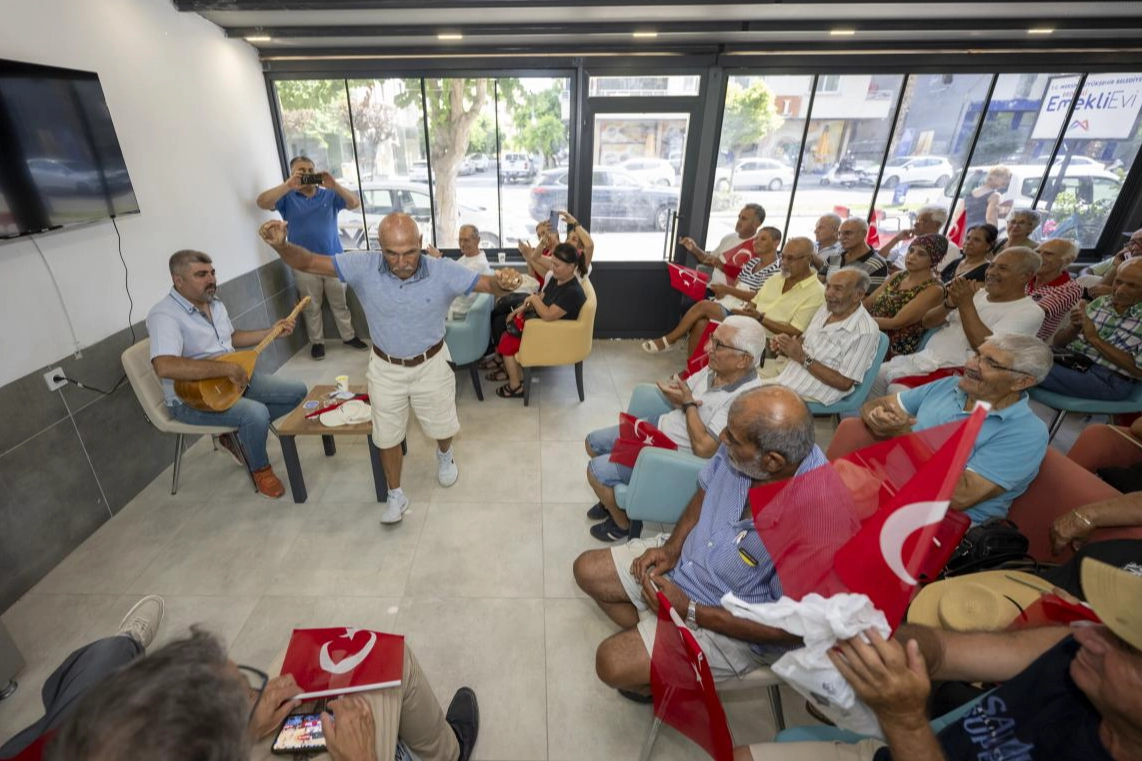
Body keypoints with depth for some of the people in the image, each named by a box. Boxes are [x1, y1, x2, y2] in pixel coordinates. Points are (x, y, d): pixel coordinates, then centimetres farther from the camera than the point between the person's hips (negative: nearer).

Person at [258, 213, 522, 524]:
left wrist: (505, 282, -47)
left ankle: (444, 455, 58)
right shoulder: (363, 267, -20)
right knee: (387, 436, 16)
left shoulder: (443, 272, -23)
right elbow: (307, 262, -16)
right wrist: (281, 245, -38)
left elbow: (490, 285, -22)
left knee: (442, 426, 20)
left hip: (431, 365, -1)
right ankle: (396, 495, 41)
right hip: (385, 368, 1)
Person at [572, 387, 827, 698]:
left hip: (734, 624, -6)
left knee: (613, 663, -14)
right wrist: (672, 546, -9)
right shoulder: (743, 445, -19)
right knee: (587, 570, 5)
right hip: (686, 556, 6)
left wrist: (689, 610, -22)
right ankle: (648, 638, 23)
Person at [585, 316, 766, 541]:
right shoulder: (716, 368, -6)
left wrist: (689, 404, -22)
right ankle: (614, 499, 36)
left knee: (596, 471, -11)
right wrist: (674, 394, -17)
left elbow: (704, 448, -32)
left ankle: (622, 524, 17)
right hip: (659, 425, 8)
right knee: (593, 442, 13)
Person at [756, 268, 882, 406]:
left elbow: (844, 383, -19)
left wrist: (803, 358, -23)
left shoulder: (865, 332, -19)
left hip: (810, 394, -7)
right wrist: (784, 347, -7)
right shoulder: (826, 308, 4)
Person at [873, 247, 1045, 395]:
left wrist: (966, 304, -16)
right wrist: (949, 305, -10)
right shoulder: (978, 293, 16)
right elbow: (927, 322, 11)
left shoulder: (1030, 312, -4)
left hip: (954, 372, -7)